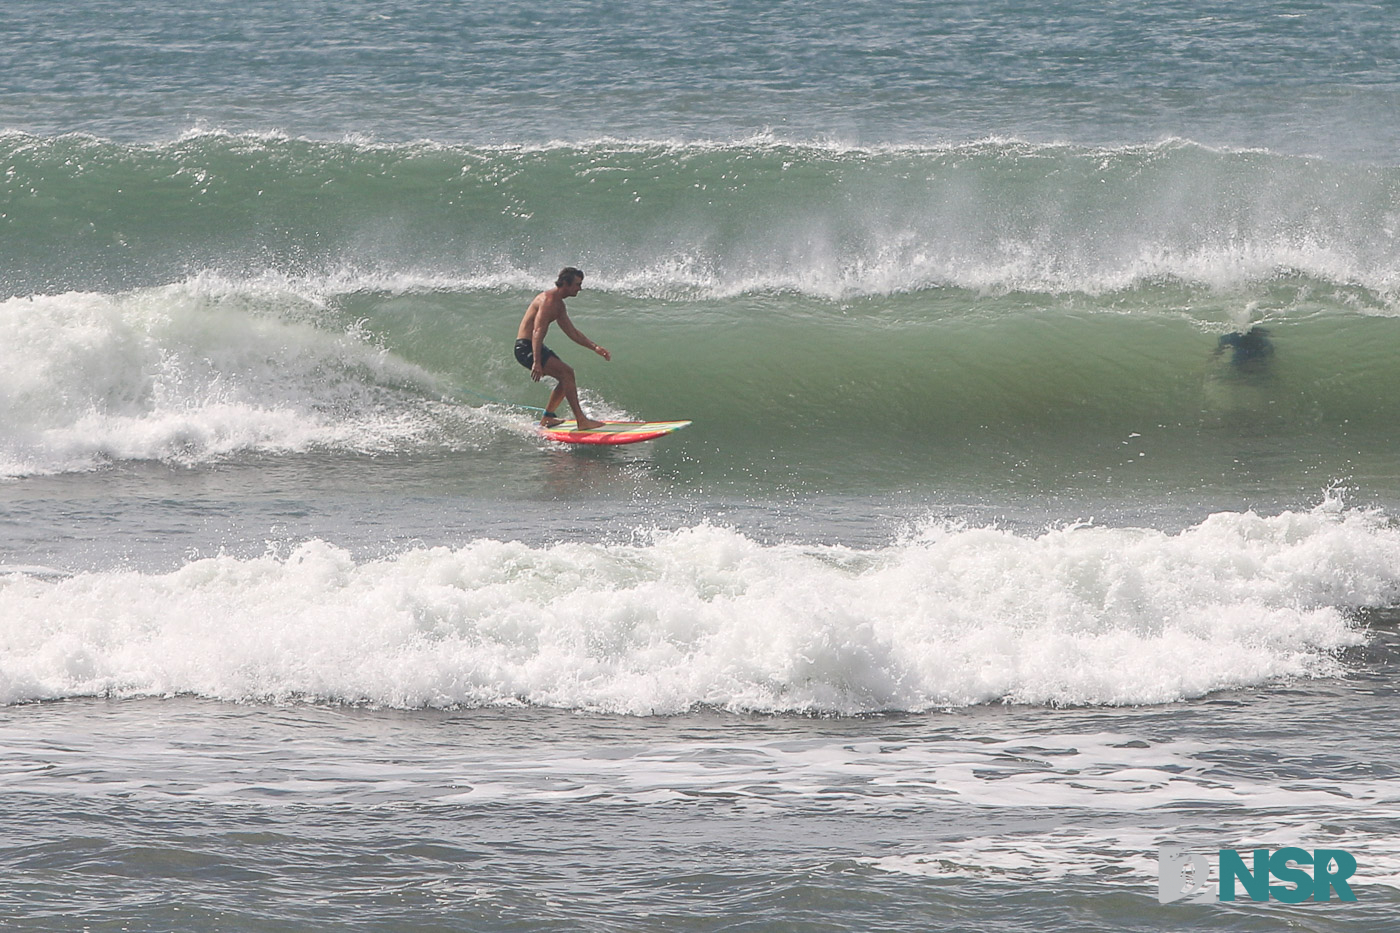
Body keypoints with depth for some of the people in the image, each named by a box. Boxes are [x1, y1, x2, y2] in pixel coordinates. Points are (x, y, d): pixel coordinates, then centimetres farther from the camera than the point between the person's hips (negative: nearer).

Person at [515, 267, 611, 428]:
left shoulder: (558, 305, 15)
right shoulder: (548, 300, -19)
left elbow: (572, 332, 22)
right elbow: (538, 331, -28)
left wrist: (595, 347, 13)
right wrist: (536, 363, -37)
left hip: (535, 347, 11)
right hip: (526, 347, -11)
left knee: (566, 375, 16)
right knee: (566, 372, -19)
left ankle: (547, 418, 23)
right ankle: (581, 420, -23)